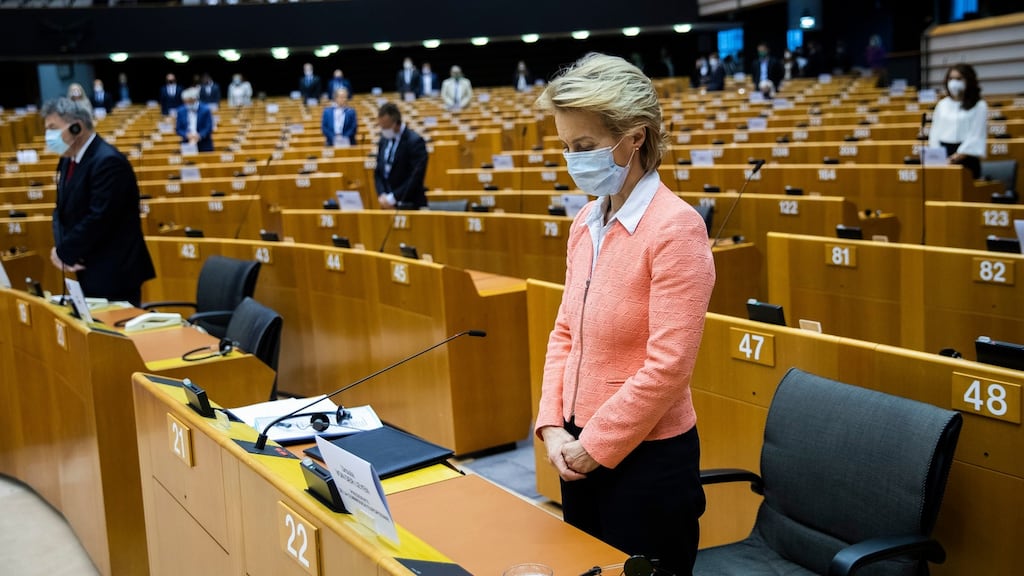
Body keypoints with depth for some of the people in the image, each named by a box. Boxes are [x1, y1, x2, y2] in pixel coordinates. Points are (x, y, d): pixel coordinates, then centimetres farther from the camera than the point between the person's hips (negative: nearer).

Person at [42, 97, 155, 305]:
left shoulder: (108, 161, -20)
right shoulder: (68, 160, 12)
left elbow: (98, 219, -24)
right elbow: (62, 210, 14)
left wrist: (64, 253, -13)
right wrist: (61, 248, -5)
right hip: (88, 271, 9)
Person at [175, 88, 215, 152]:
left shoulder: (205, 110, -3)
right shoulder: (181, 111, 6)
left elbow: (209, 128, -6)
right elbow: (178, 129, 7)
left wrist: (199, 136, -22)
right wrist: (187, 135, -13)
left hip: (204, 146, -2)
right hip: (187, 146, 2)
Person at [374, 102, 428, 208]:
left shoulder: (415, 141, -13)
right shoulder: (384, 140, 8)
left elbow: (416, 177, -19)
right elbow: (378, 172, 12)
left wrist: (393, 198, -18)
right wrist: (382, 195, -5)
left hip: (410, 205, -6)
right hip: (388, 204, 6)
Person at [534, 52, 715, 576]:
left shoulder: (675, 227, -18)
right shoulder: (584, 224, 4)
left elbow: (668, 364, -21)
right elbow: (565, 333, 9)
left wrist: (597, 445, -13)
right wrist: (553, 425, -2)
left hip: (645, 457, -7)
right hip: (583, 453, 7)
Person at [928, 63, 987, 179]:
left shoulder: (979, 106, -1)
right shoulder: (942, 104, 11)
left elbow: (976, 136, -7)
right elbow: (935, 131, 11)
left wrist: (959, 155, -17)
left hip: (965, 155, -3)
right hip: (943, 153, 3)